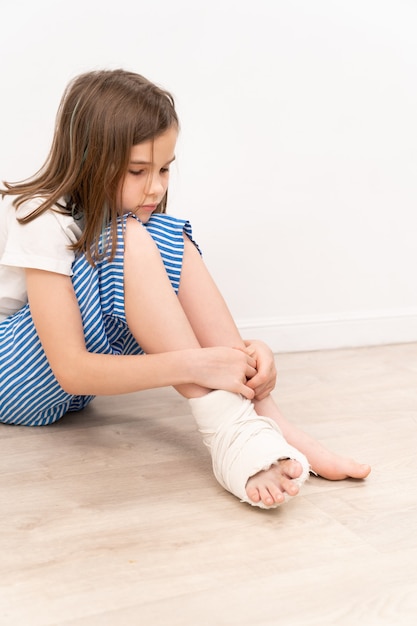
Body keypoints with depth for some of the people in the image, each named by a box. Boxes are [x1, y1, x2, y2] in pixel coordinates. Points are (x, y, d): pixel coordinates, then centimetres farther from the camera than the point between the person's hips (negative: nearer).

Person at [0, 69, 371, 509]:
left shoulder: (115, 211, -3)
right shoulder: (42, 220, -25)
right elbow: (71, 370, -30)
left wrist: (247, 352, -29)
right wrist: (193, 365, -40)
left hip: (74, 386, 7)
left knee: (167, 236, -18)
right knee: (129, 243, -31)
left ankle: (264, 420, -25)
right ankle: (230, 434, -37)